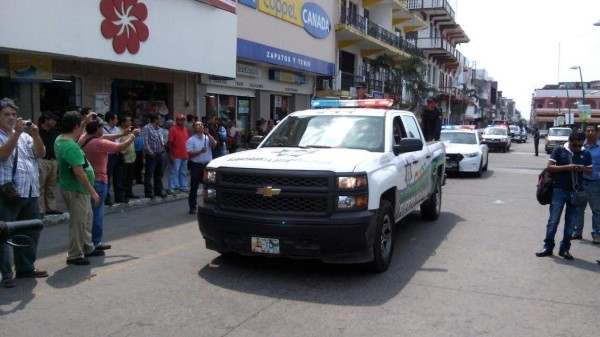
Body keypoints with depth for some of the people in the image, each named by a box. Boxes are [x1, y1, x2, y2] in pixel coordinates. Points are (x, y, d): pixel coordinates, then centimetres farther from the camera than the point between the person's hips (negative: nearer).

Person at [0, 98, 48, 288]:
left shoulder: (25, 136, 16)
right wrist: (16, 133, -23)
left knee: (30, 233, 13)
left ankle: (26, 267, 25)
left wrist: (35, 135, -12)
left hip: (31, 193, 6)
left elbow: (39, 153, 4)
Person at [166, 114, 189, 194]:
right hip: (176, 156, -7)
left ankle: (183, 187, 21)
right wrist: (171, 155, -15)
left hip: (185, 155, 7)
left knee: (184, 172, 13)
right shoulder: (173, 129, -8)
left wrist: (188, 153, 16)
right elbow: (170, 143, -11)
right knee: (174, 172, -6)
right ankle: (171, 188, -3)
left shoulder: (185, 129, 13)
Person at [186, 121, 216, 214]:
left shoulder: (208, 138, 10)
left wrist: (208, 134, -14)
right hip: (196, 165, -2)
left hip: (207, 165, 2)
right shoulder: (191, 140, 1)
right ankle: (192, 207, 10)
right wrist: (200, 151, -20)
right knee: (194, 187, 2)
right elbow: (190, 153, -7)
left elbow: (214, 144, -10)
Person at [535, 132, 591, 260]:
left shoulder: (586, 154, 8)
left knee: (571, 222, 7)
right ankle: (548, 247, 11)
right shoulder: (559, 150, -1)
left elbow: (590, 171, 14)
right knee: (553, 220, 1)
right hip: (559, 190, -3)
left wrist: (583, 168, -9)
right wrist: (567, 167, -18)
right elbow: (549, 167, -5)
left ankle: (565, 248, 17)